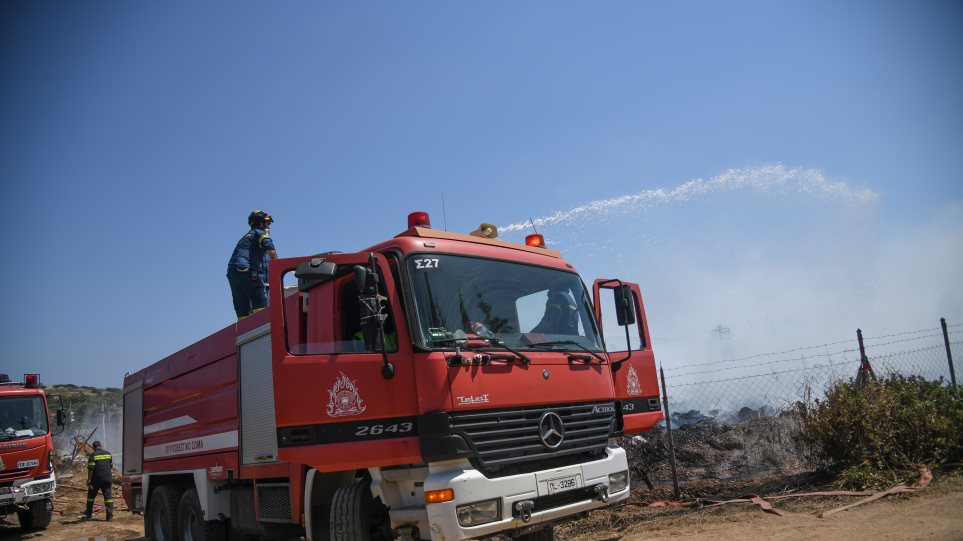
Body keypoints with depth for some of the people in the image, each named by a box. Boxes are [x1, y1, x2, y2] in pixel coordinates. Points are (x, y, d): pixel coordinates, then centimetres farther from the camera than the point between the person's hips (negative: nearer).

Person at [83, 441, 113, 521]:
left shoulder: (92, 455, -6)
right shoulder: (108, 453, 9)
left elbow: (90, 469, -13)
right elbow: (111, 466, 17)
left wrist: (89, 481, -10)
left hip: (96, 479, -3)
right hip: (107, 479, 3)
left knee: (91, 496, 16)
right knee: (108, 496, 3)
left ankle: (89, 515, 24)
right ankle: (110, 516, -4)